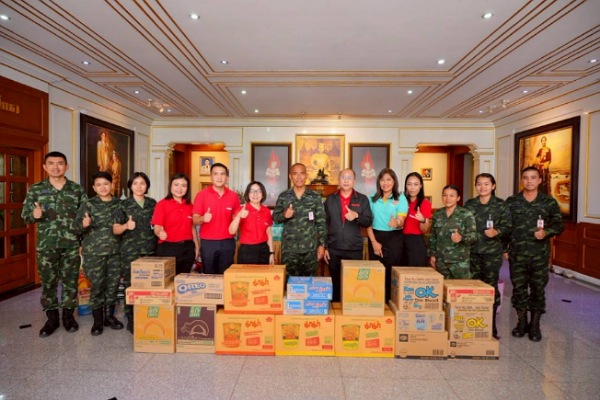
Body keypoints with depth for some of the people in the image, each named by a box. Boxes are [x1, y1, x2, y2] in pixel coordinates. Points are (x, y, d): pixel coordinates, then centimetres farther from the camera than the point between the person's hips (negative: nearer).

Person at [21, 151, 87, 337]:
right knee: (48, 282, 9)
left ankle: (68, 315, 23)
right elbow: (25, 215, 4)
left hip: (71, 244, 0)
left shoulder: (77, 189, 4)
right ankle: (52, 318, 24)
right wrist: (34, 214, -18)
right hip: (46, 244, 1)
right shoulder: (35, 189, 4)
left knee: (70, 280, 7)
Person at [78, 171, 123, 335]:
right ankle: (98, 319, 18)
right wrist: (84, 225, -22)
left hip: (115, 250, 2)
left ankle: (109, 316, 24)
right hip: (94, 251, -2)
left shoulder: (119, 204, 7)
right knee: (97, 285, 3)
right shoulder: (88, 205, 0)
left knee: (113, 284, 8)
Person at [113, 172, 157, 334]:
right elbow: (115, 230, -2)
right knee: (131, 285, 2)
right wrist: (126, 226, -20)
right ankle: (131, 321, 16)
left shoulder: (153, 203, 8)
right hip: (130, 251, -2)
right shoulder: (124, 204, 0)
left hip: (150, 249, 2)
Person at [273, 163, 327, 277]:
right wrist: (284, 215, -17)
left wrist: (322, 244, -2)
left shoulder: (315, 197, 1)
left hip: (310, 248, 0)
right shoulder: (283, 196, 2)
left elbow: (321, 222, 1)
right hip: (289, 248, 0)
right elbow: (275, 217, 4)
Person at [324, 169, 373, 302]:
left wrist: (357, 216, -20)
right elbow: (325, 223, 5)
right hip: (333, 249, 1)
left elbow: (369, 222, 1)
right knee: (335, 283, 10)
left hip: (355, 249, 0)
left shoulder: (362, 199, 3)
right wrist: (324, 246, 2)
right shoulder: (330, 199, 5)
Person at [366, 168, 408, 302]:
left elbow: (401, 221, -12)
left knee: (390, 272, 1)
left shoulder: (401, 199, -2)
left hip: (394, 238, -2)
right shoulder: (372, 198, 4)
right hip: (375, 237, 2)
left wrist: (396, 223, -37)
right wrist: (374, 241, -6)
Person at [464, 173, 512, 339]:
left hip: (492, 252, -2)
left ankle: (491, 325, 14)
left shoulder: (500, 205, 1)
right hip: (473, 251, 3)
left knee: (491, 286, 1)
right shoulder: (469, 204, 8)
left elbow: (507, 226, -3)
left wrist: (496, 232, -20)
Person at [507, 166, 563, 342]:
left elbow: (558, 225, 3)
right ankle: (521, 322, 24)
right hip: (516, 253, 1)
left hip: (540, 254, 0)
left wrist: (546, 232, -17)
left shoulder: (549, 202, 2)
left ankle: (535, 324, 23)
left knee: (538, 288, 8)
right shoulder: (511, 201, 3)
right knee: (519, 287, 8)